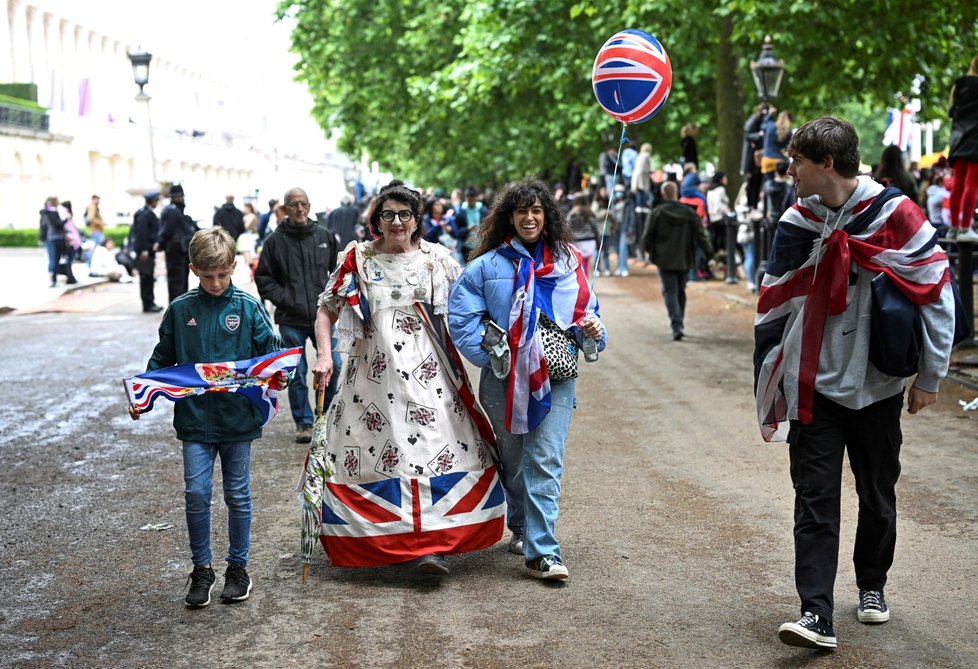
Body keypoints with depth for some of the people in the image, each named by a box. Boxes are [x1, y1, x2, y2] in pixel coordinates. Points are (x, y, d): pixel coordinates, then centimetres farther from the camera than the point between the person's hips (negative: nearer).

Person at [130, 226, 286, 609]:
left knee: (237, 495, 9)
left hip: (238, 417, -1)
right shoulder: (180, 310, 2)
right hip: (195, 417, 1)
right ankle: (201, 570, 15)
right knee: (196, 493, -2)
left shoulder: (248, 308, -3)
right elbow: (162, 360, 9)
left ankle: (238, 567, 25)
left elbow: (270, 352, -1)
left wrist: (277, 376, -21)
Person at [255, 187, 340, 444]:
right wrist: (285, 300, -7)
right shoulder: (275, 241, -2)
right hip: (291, 321, -2)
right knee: (297, 374, 5)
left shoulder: (325, 236, 5)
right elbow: (263, 278, 2)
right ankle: (304, 423, 17)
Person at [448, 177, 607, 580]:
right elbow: (460, 313, -2)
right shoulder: (489, 264, 0)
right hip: (505, 380, 0)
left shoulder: (568, 263, 8)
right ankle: (522, 529, 35)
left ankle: (542, 551, -8)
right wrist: (488, 355, -8)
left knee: (545, 462, -8)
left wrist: (591, 330, -7)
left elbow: (585, 312, 15)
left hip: (555, 379, 0)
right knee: (512, 460, 13)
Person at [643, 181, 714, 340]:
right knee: (681, 291, 18)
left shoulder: (656, 213, -7)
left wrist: (648, 250, 17)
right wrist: (709, 252, 6)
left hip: (665, 260, -3)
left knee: (670, 292, -3)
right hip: (685, 260, 3)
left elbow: (648, 237, -2)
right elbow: (701, 235, -3)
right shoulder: (690, 213, 1)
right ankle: (679, 324, 27)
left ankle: (677, 325, -20)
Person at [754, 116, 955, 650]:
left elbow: (937, 291, -6)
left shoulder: (894, 214, -11)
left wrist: (929, 376, -4)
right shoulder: (797, 224, 0)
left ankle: (872, 586, 35)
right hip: (815, 387, 2)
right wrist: (771, 390, 8)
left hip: (878, 386, -2)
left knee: (877, 496, 14)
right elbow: (775, 308, 7)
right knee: (815, 500, -5)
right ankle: (816, 615, -5)